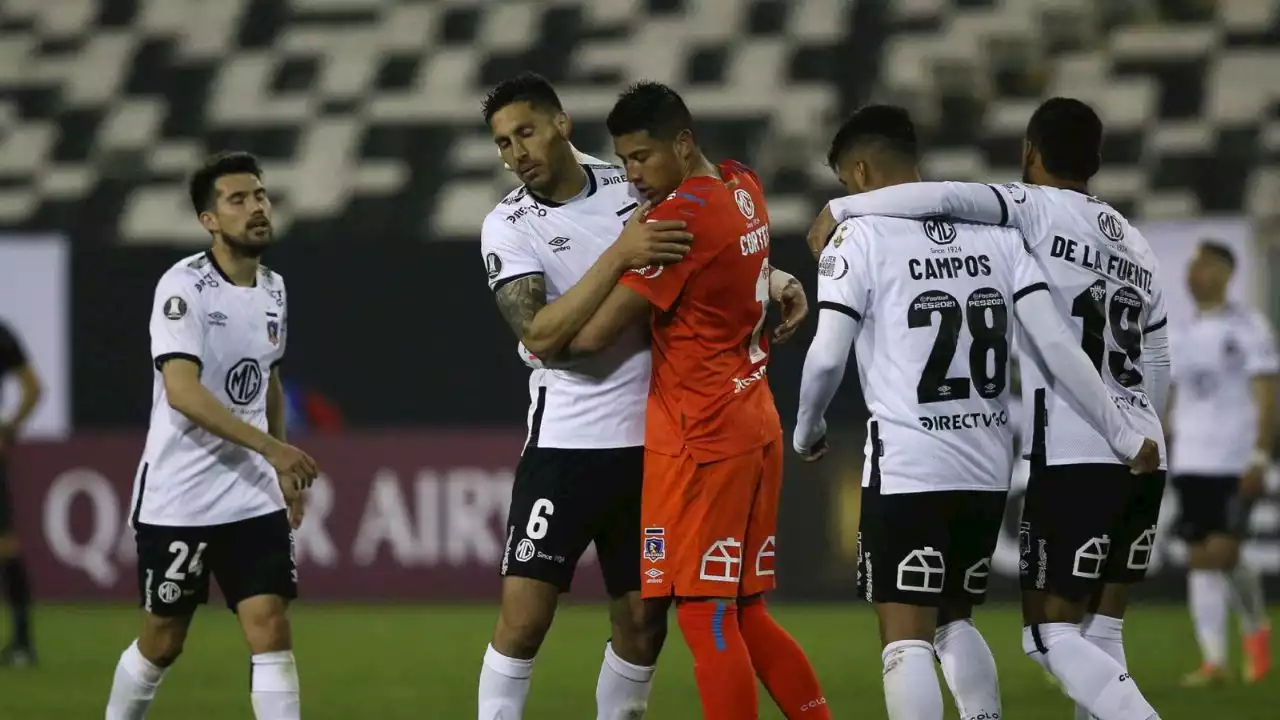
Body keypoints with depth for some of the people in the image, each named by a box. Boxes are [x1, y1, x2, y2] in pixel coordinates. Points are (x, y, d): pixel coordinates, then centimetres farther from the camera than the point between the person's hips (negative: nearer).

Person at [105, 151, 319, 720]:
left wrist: (282, 469, 24)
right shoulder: (183, 287, -15)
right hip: (177, 498, -5)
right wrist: (269, 446, -32)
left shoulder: (273, 290, 8)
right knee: (162, 642, 7)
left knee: (270, 629, -9)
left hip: (253, 497, 5)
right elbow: (182, 392, -26)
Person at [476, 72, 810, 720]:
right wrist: (620, 254, -27)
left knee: (641, 623, 7)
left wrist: (770, 278, 6)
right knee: (524, 615, -9)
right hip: (568, 441, -4)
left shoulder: (632, 185, 4)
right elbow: (541, 335, -22)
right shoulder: (508, 227, -7)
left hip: (650, 439, 4)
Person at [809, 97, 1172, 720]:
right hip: (1141, 459, 7)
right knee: (1099, 634, 11)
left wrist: (841, 208, -12)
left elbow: (944, 197, -21)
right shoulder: (1138, 248, 18)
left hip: (1075, 459, -7)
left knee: (1052, 636, -3)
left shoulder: (1040, 211, -4)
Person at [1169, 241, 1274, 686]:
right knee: (1200, 559, 1)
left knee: (1222, 552, -14)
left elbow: (1266, 397, -8)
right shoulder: (1185, 336, 14)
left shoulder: (1248, 328, -4)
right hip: (1191, 462, 6)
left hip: (1236, 463, -6)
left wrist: (1260, 457, -16)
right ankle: (1213, 661, 4)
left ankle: (1256, 628, 11)